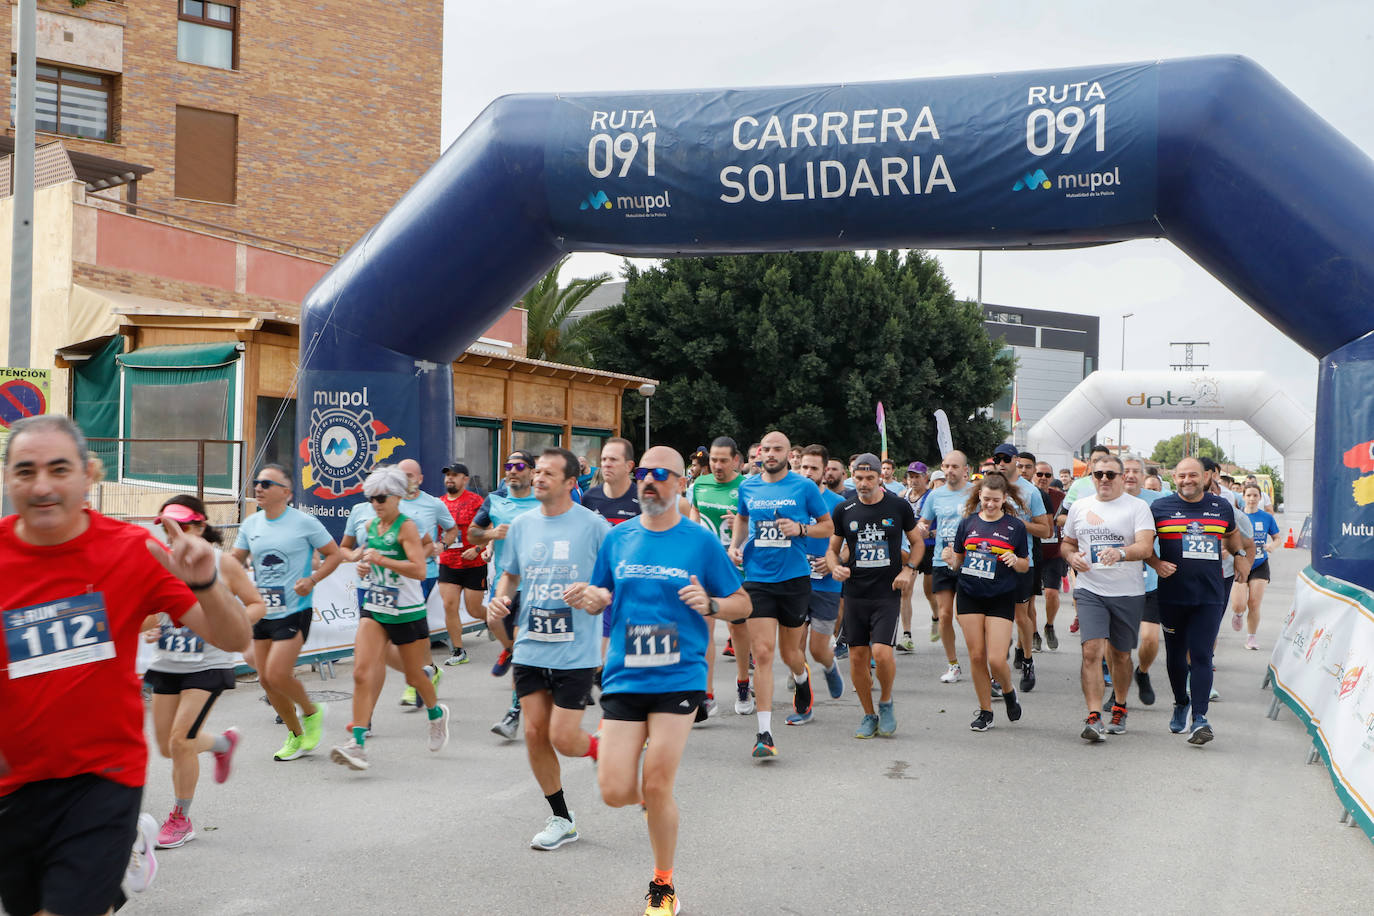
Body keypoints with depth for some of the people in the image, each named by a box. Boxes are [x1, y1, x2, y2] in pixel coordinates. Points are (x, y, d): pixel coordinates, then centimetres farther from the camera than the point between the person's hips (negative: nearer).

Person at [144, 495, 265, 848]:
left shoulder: (223, 564, -8)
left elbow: (257, 605, 1)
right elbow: (148, 615, 12)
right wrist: (149, 628, -11)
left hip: (208, 665, -5)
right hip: (167, 664, 5)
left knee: (180, 741, -14)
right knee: (167, 747, 10)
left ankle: (181, 819, 6)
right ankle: (224, 742, 41)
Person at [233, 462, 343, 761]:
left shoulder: (304, 522, -8)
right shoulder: (251, 524, 6)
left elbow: (334, 554, -2)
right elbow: (235, 560, 15)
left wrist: (312, 580, -16)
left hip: (294, 612, -6)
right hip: (262, 612, 6)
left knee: (277, 674, -16)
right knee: (265, 679, 7)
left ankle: (311, 712, 14)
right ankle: (296, 735, 27)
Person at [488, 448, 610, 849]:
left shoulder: (593, 525, -7)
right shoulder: (522, 525, 7)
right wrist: (499, 598, 0)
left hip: (576, 652, -5)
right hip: (530, 648, 5)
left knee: (563, 738, -8)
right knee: (535, 733, 5)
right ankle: (561, 818, 22)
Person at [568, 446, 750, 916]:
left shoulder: (701, 541, -1)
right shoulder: (617, 538, 7)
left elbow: (743, 604, 5)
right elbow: (602, 597, 18)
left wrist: (710, 604, -16)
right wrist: (588, 598, -6)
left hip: (678, 678, -3)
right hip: (623, 677, 3)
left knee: (657, 788, -3)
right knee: (615, 793, -5)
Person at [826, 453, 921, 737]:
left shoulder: (899, 506, 0)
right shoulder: (843, 511, 3)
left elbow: (918, 542, 13)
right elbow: (832, 549, 13)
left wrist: (908, 569, -3)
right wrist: (835, 567, -8)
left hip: (888, 593, -2)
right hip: (855, 593, 2)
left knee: (882, 652, -16)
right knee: (857, 657, 3)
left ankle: (886, 703, 11)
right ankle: (869, 715, 21)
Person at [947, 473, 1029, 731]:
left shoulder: (1016, 527, 1)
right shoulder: (967, 523, 5)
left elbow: (1025, 566, 6)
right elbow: (958, 562, 12)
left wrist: (1015, 561, -15)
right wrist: (952, 561, -11)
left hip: (1001, 598, -2)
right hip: (969, 596, 2)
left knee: (996, 659, -10)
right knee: (976, 656, 3)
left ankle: (1008, 692, 22)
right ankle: (985, 711, 17)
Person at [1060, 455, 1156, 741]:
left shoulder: (1137, 507, -2)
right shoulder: (1080, 506, 11)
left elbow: (1146, 547, -15)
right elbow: (1067, 543, 22)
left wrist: (1120, 553, -34)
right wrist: (1071, 556, -1)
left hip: (1128, 592, -1)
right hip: (1090, 590, 2)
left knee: (1121, 654, 10)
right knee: (1092, 650, -14)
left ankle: (1119, 709, 31)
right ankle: (1093, 717, -16)